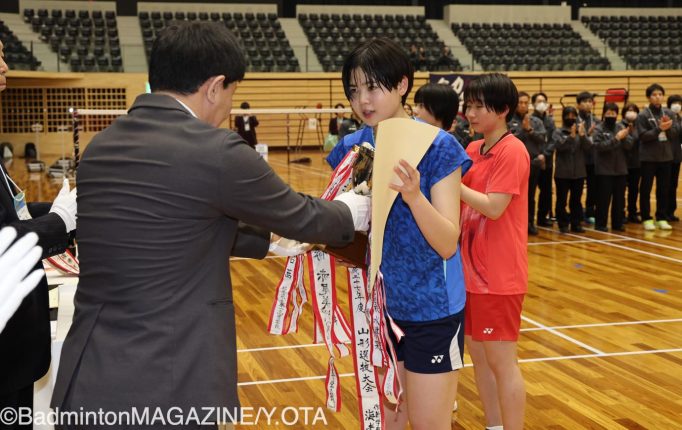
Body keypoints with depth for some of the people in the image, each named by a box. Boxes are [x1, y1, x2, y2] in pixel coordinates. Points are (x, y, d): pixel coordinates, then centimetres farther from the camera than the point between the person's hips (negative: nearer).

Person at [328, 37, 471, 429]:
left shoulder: (438, 147, -15)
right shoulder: (352, 148, 0)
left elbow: (448, 244, -20)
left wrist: (414, 196, -36)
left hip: (431, 309, -5)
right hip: (377, 306, 5)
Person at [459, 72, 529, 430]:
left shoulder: (512, 151, -14)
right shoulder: (473, 150, 9)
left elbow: (493, 207, -22)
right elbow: (460, 200, 10)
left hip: (498, 275, -8)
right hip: (472, 269, 8)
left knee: (501, 362, 0)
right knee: (478, 354, 16)